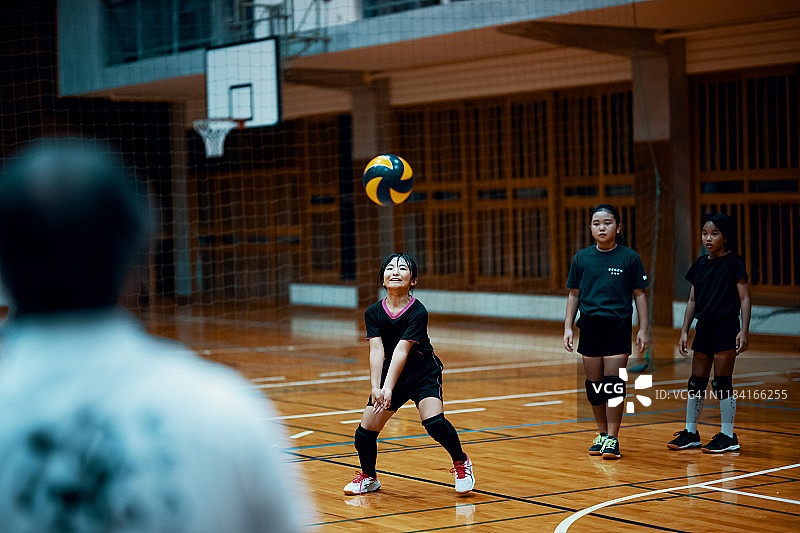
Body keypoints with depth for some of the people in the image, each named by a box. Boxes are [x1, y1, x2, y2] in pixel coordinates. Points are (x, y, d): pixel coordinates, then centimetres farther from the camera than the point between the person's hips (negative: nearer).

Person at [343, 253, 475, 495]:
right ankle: (369, 477, 25)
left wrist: (388, 388, -38)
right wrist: (375, 387, -31)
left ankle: (461, 462, 3)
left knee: (434, 422, -26)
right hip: (390, 376, 4)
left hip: (424, 375, -4)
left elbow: (402, 350, -29)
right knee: (365, 431, -4)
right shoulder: (373, 312, -9)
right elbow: (376, 350, -18)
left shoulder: (418, 312, -20)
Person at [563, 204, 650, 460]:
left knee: (613, 384, -8)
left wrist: (643, 329, -1)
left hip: (618, 327, -3)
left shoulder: (629, 257, -1)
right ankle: (602, 432, 22)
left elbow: (640, 294, 3)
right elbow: (574, 295, 12)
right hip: (589, 326, 3)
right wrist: (568, 327, 6)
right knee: (593, 384, 7)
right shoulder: (581, 258, 6)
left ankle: (612, 439, -2)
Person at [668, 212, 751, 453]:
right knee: (696, 383, 9)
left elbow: (744, 298, -7)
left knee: (721, 383, -4)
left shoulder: (734, 262, -6)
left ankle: (728, 436, 6)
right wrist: (684, 332, 11)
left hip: (726, 329, -6)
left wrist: (744, 331, -15)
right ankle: (690, 433, 19)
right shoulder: (700, 264, 10)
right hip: (704, 329, 6)